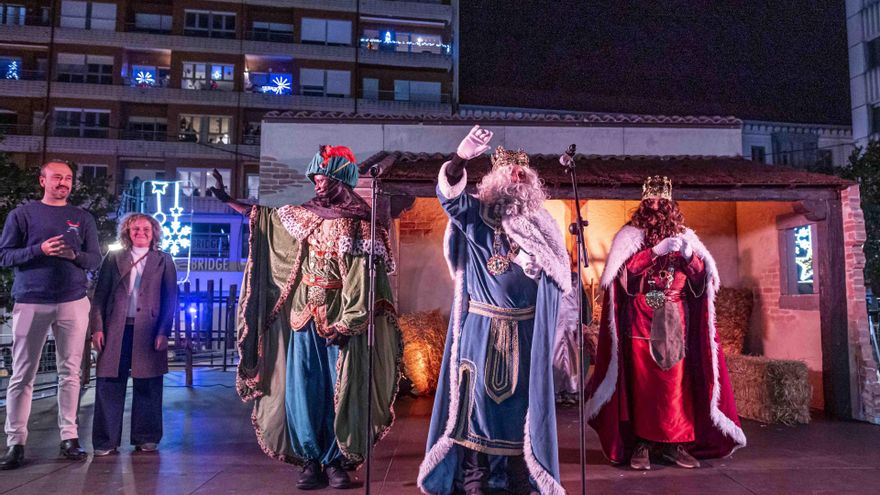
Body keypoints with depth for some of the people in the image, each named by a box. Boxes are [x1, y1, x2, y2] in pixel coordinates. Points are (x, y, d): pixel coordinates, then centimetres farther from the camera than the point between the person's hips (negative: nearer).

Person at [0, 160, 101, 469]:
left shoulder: (83, 218, 12)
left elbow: (96, 260, 9)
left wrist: (75, 255, -12)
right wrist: (39, 250, -15)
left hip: (73, 303, 2)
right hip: (30, 303, -1)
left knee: (70, 372, 3)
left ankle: (69, 437, 10)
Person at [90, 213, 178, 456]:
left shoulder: (164, 261, 8)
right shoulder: (113, 258, 11)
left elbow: (170, 299, 4)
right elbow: (99, 296, 8)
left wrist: (163, 332, -5)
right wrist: (97, 327, -3)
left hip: (148, 332, -1)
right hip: (116, 330, 1)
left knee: (147, 386, 4)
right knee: (109, 385, 2)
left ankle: (146, 438, 15)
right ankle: (106, 441, 12)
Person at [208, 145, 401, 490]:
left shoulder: (360, 225, -5)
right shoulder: (304, 215, 9)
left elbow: (363, 281, -11)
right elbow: (261, 216, 21)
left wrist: (346, 323, -17)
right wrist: (227, 199, 15)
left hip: (340, 319, -4)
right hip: (305, 317, 4)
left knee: (339, 391, 1)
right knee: (302, 389, 3)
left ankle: (335, 461, 13)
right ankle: (311, 461, 13)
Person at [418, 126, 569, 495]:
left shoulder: (540, 226, 7)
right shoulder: (474, 216, 1)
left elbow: (562, 278, 4)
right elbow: (449, 194, -19)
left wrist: (536, 262, -16)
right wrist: (461, 158, -36)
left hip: (523, 331, 2)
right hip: (481, 326, -2)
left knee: (520, 396, 6)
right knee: (477, 393, 1)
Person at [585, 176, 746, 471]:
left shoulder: (684, 236, 14)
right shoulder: (630, 235, 5)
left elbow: (702, 276, 9)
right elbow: (624, 269, -9)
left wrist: (690, 256, -10)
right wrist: (656, 251, -18)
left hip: (675, 320, 3)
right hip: (640, 321, -3)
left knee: (677, 380, -1)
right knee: (642, 381, -4)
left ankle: (675, 442, 8)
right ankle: (641, 443, 2)